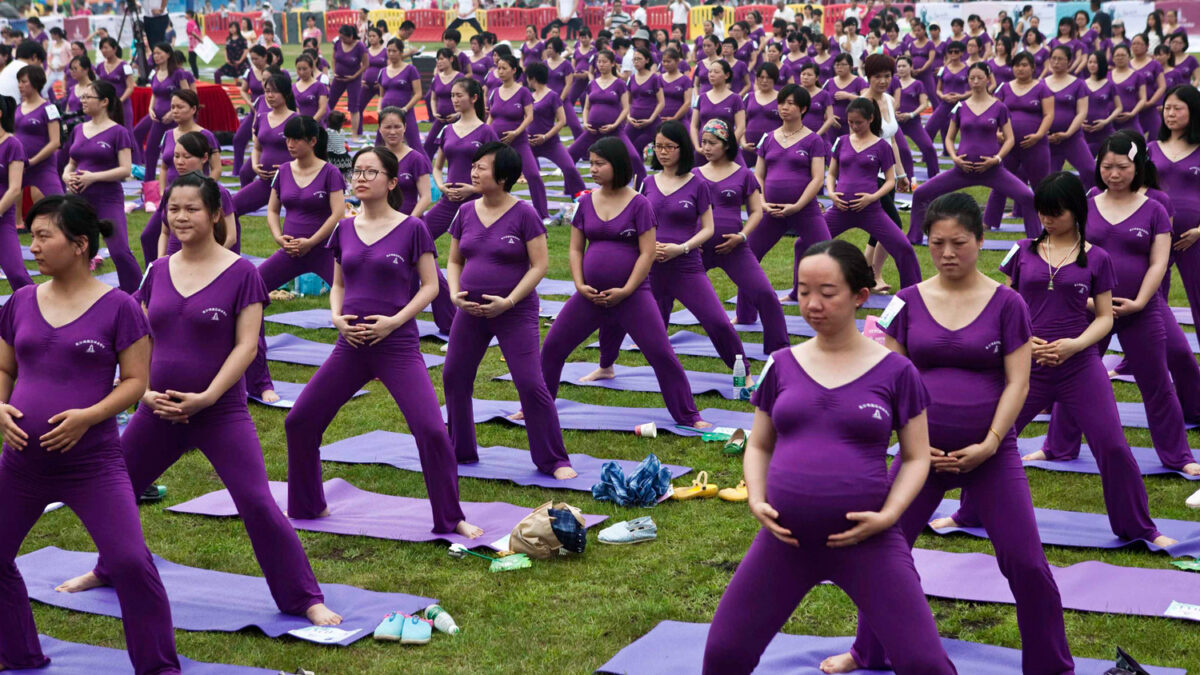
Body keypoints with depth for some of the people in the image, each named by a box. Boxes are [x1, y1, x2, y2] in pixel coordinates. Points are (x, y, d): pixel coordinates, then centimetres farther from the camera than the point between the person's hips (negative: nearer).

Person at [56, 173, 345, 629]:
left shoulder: (240, 273, -9)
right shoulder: (157, 272, 5)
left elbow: (246, 345, -12)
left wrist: (206, 397, -19)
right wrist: (145, 391, -8)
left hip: (221, 413, -5)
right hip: (159, 409, 5)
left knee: (258, 504, -12)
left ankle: (305, 600, -1)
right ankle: (108, 571, 46)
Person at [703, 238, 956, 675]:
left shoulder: (895, 372, -2)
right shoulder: (782, 366, 5)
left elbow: (917, 457, 3)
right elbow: (758, 446, 14)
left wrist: (887, 515, -12)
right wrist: (757, 500, -3)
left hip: (867, 541, -3)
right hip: (786, 538, 3)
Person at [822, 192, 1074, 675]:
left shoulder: (1006, 303, -3)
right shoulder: (909, 302, 1)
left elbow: (1017, 382, -5)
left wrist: (989, 444, -15)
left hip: (991, 450, -2)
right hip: (924, 449, 2)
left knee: (1026, 562, -3)